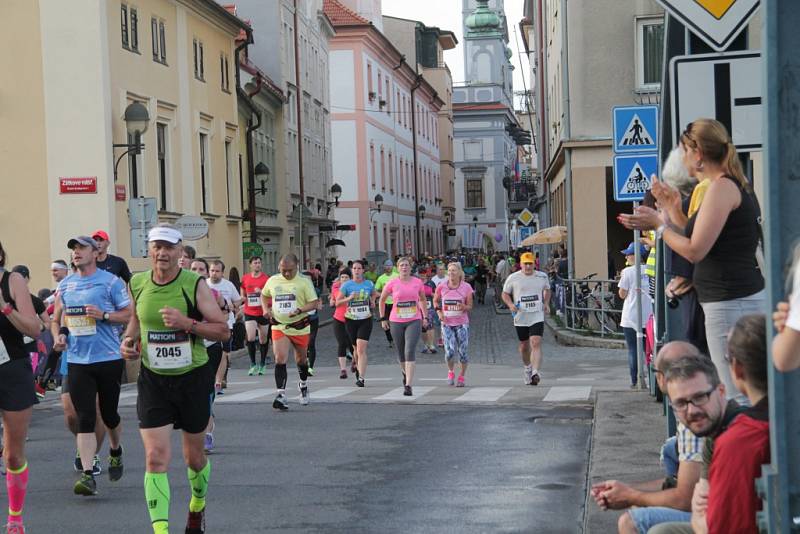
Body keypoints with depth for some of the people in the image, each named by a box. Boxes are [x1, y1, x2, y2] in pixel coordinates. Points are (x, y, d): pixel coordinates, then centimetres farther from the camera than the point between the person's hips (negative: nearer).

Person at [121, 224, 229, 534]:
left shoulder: (194, 284, -13)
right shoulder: (137, 284, -2)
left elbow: (224, 331, -12)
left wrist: (187, 323, -26)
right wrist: (129, 340, 0)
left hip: (193, 378, -1)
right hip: (153, 380, 1)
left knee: (194, 457, 15)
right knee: (155, 458, -13)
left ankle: (197, 508, 44)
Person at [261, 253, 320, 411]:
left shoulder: (304, 282, -6)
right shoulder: (272, 281, 4)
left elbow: (314, 303, -7)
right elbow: (264, 295, 23)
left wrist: (299, 310, -24)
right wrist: (266, 309, 3)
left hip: (300, 327, -1)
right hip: (279, 327, 1)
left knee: (301, 360, 16)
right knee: (280, 359, -16)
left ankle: (303, 384, 45)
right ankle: (281, 395, -19)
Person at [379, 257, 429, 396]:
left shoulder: (417, 282, 2)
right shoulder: (392, 283, -3)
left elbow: (423, 300, 18)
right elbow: (382, 300, 10)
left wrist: (425, 317, 14)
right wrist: (383, 318, 8)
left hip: (414, 321, -1)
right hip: (396, 322, 1)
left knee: (410, 351, -16)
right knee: (401, 352, 12)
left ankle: (408, 385, -19)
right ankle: (406, 374, 44)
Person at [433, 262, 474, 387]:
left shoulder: (466, 287, -3)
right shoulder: (441, 287, -1)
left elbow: (470, 306, 3)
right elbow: (435, 301, 15)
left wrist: (463, 307, -20)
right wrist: (439, 312, -2)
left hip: (462, 323, 0)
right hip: (447, 323, 0)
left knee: (462, 352, -1)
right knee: (450, 351, -12)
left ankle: (462, 376, 20)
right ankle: (451, 372, 17)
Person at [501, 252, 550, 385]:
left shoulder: (542, 277, 4)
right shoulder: (513, 278, -1)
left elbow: (547, 290, 22)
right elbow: (505, 294, 8)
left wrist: (546, 303, 6)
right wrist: (510, 304, -11)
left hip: (537, 316, -1)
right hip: (520, 317, 1)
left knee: (536, 344, -17)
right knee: (524, 346, 13)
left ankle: (535, 373, -26)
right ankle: (527, 368, 40)